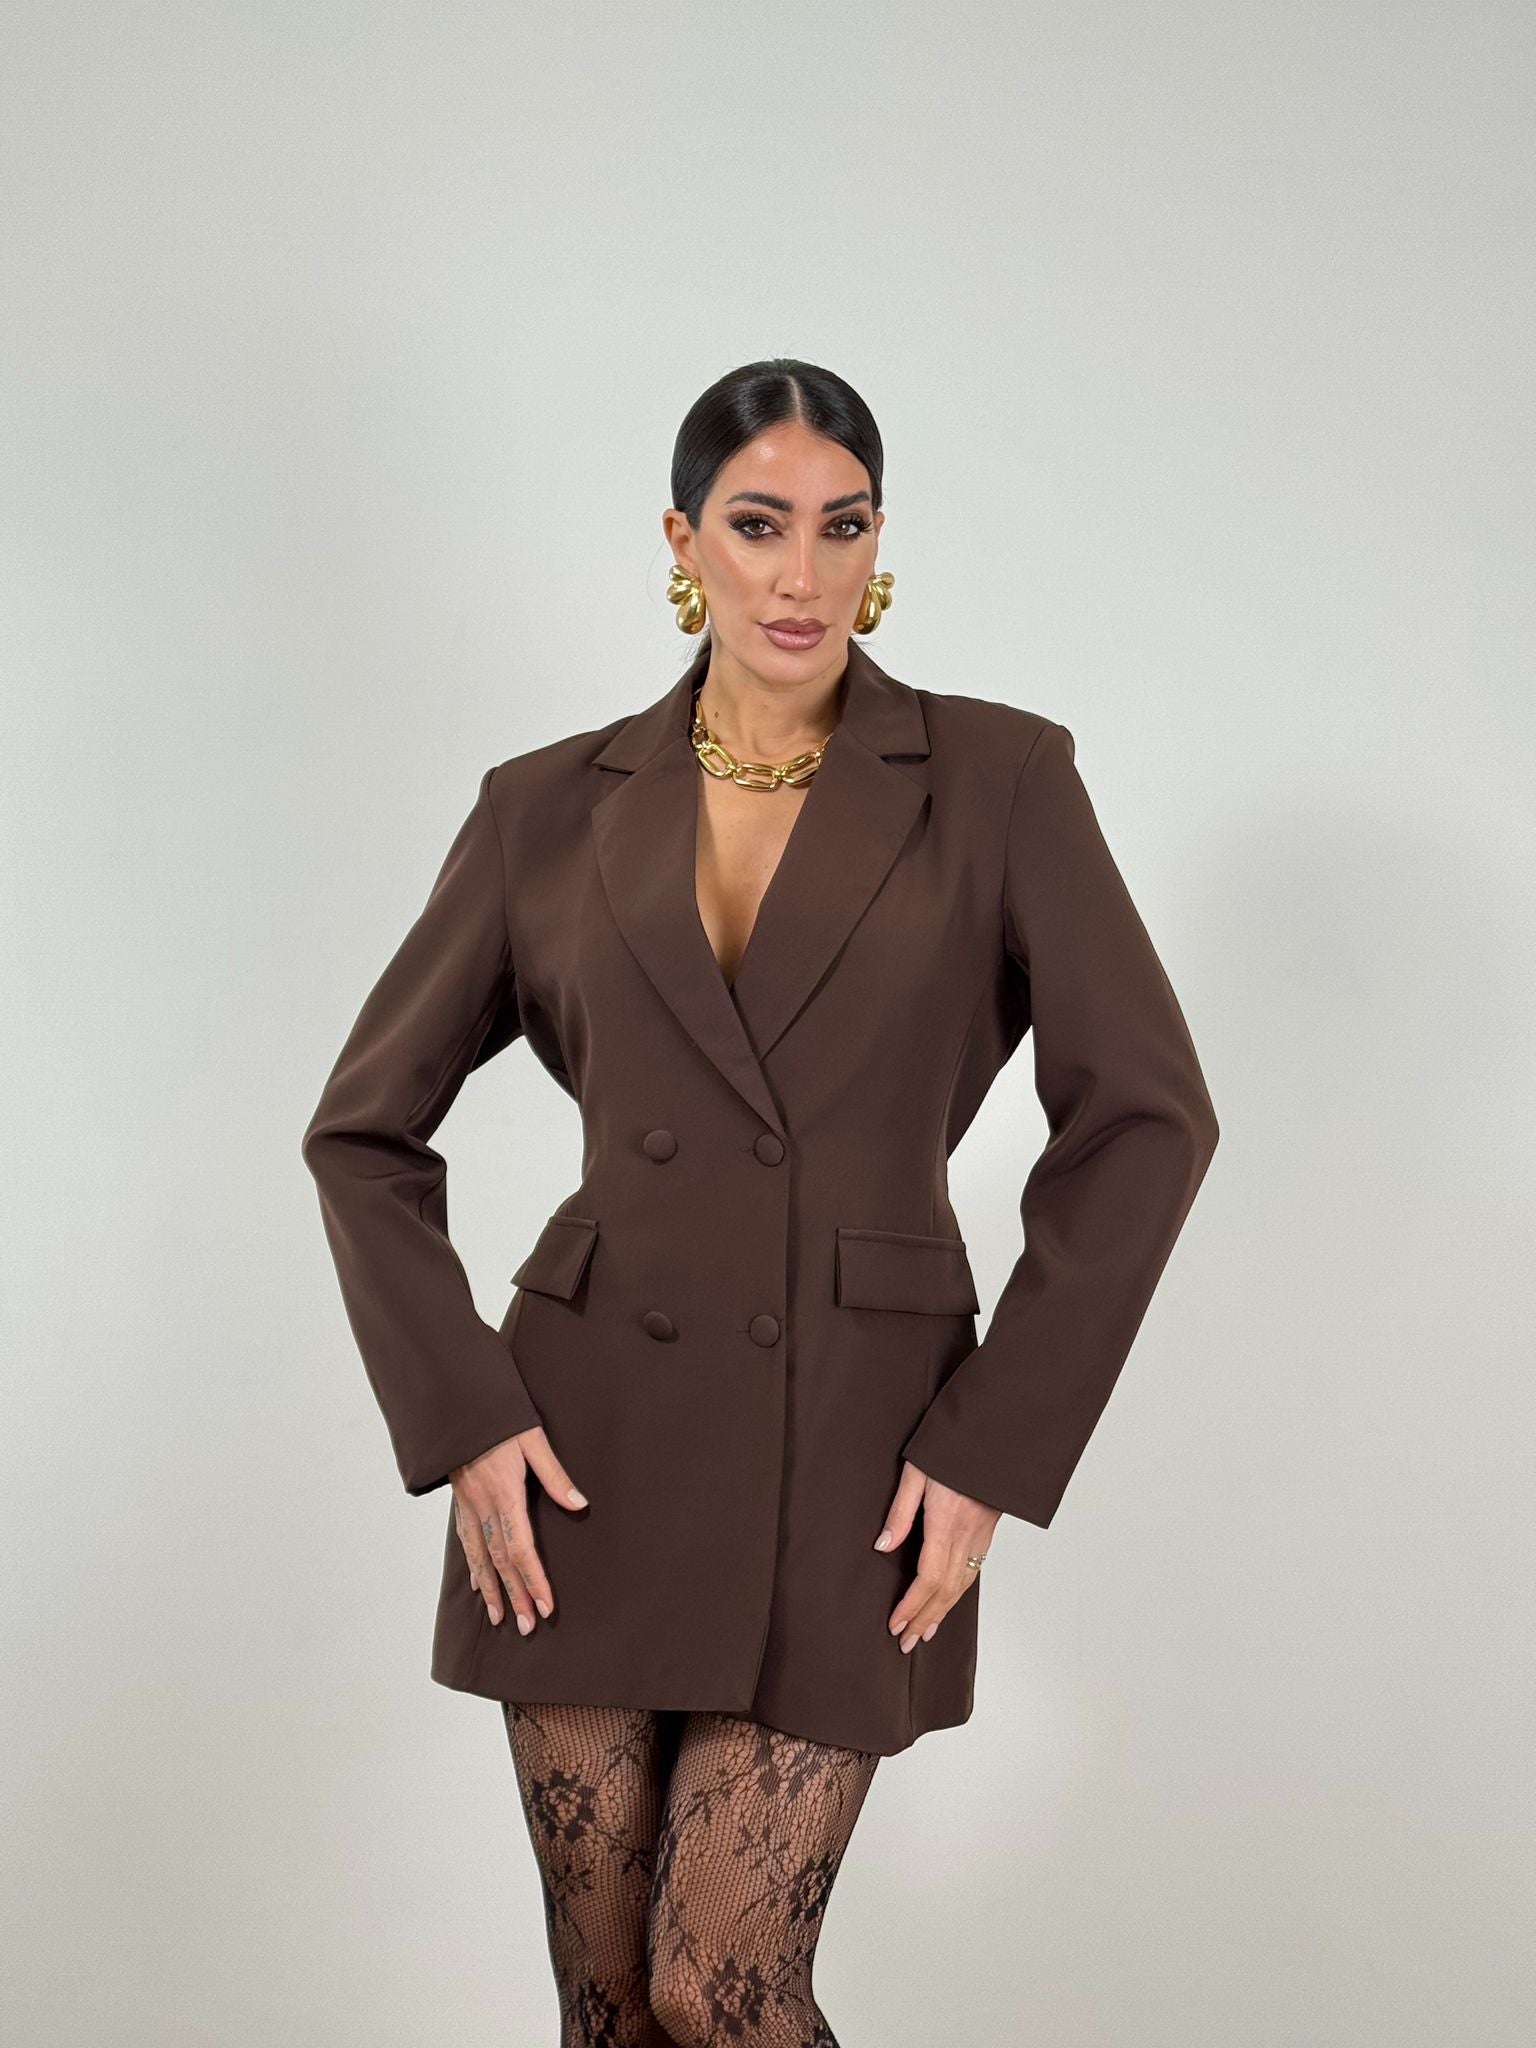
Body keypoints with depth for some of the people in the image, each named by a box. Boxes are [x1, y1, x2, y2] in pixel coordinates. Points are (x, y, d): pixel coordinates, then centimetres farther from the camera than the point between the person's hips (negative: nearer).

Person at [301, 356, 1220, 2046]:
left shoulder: (998, 779, -2)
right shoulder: (555, 807, 3)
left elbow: (1142, 1116, -5)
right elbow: (364, 1128, 8)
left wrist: (999, 1449, -8)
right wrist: (459, 1416, -3)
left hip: (853, 1468, -2)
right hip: (589, 1456, 2)